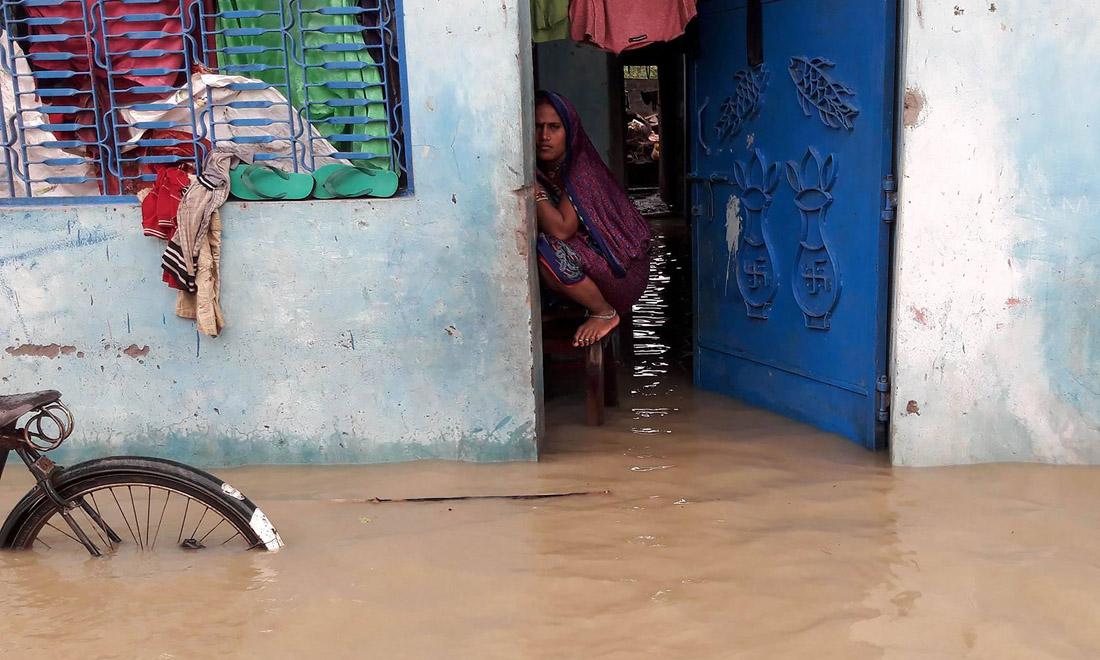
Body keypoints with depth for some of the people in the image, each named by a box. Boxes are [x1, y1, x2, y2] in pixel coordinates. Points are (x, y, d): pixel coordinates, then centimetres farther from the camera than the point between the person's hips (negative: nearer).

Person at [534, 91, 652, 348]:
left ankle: (605, 313, -5)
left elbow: (561, 229, -30)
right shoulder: (541, 169, 2)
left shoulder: (581, 169, -21)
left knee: (549, 251, -29)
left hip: (623, 271, -8)